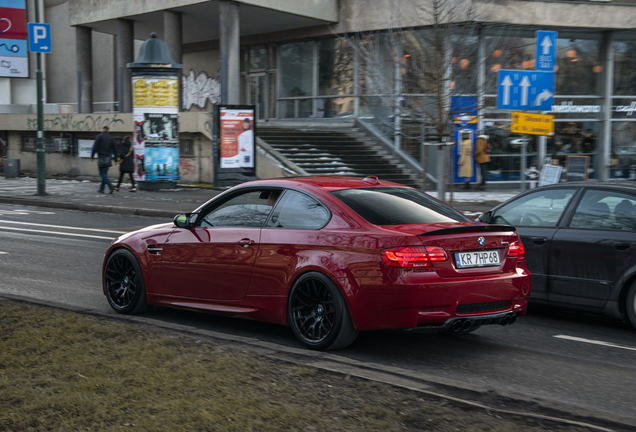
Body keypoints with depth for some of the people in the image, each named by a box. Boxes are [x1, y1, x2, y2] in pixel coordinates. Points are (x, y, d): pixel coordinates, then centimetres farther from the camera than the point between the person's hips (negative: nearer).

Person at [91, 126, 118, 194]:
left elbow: (95, 147, -10)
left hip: (101, 158, -5)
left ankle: (110, 185, -23)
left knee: (102, 174, -4)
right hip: (108, 158, 5)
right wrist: (115, 160, 11)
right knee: (105, 173, 11)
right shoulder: (111, 138, 10)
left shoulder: (99, 136, -5)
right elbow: (114, 150, 9)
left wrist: (92, 156, -2)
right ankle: (102, 189, 13)